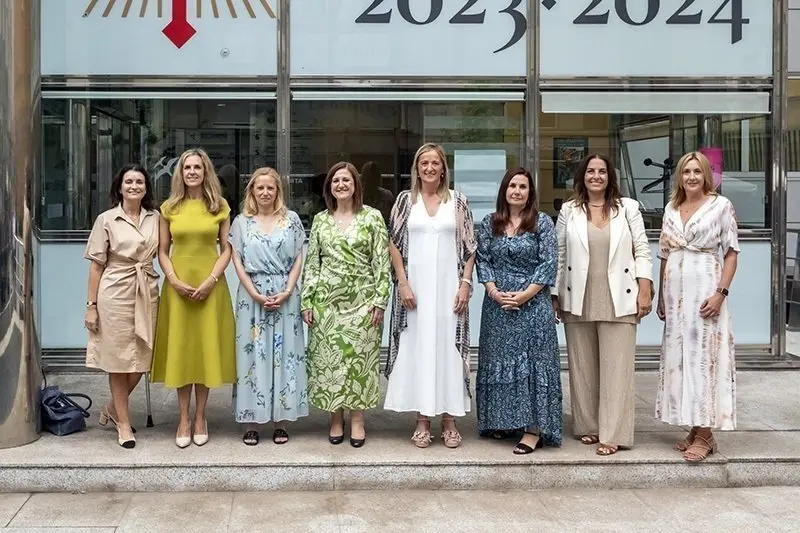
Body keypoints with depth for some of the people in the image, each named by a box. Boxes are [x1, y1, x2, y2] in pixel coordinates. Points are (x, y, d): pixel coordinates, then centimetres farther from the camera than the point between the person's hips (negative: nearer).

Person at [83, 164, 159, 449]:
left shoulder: (155, 218, 7)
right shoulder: (106, 220, -2)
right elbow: (96, 265, -2)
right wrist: (91, 305, -5)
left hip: (147, 293, 4)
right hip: (115, 293, -4)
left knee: (142, 358, 9)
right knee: (118, 359, 4)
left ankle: (113, 408, 33)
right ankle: (124, 424, 16)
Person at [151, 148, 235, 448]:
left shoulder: (219, 207, 3)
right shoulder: (169, 207, 5)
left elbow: (226, 250, 1)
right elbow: (162, 252, 5)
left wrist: (210, 280, -12)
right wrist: (174, 280, -10)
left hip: (210, 285, -1)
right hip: (178, 286, 1)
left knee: (206, 347, 4)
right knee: (180, 349, 4)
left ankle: (200, 418, 14)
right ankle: (184, 419, 12)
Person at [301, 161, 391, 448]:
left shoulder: (372, 217, 0)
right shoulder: (320, 220, 8)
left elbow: (382, 263, -2)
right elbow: (311, 263, 8)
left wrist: (380, 300, -8)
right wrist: (307, 301, 2)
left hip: (361, 299, -2)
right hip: (327, 299, 2)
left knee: (359, 357, 1)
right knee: (328, 358, 4)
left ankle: (357, 420, 12)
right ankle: (336, 419, 17)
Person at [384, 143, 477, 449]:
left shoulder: (457, 201, 5)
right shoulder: (405, 200, 5)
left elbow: (469, 247, 4)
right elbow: (394, 244, 2)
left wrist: (465, 283, -5)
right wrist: (403, 283, -6)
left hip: (448, 286, 0)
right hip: (415, 285, 0)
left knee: (448, 346, 3)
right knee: (418, 346, 3)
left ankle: (449, 420, 12)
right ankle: (422, 421, 12)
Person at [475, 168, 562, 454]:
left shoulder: (542, 222, -1)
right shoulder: (489, 223, 7)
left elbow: (549, 263, -6)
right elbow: (483, 260, 5)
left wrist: (524, 295, -13)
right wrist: (493, 291, -10)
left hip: (532, 303, -3)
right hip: (497, 303, 3)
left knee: (532, 362, -4)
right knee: (499, 361, 9)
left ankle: (533, 428, -1)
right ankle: (503, 421, 21)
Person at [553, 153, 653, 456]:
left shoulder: (628, 208, 6)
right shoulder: (569, 211, 7)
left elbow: (642, 251, 4)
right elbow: (559, 256, 8)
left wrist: (645, 291, -3)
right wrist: (554, 296, 6)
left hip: (618, 302, -1)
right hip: (578, 303, 1)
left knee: (616, 368, -2)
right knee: (583, 367, 8)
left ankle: (613, 434, 2)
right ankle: (588, 426, 20)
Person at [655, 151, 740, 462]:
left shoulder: (721, 205, -2)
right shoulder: (671, 208, 12)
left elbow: (732, 252, -4)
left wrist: (720, 292, -14)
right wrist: (661, 296, 12)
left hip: (704, 291, -5)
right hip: (675, 294, 6)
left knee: (704, 356, -4)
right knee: (680, 358, 7)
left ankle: (705, 435, 1)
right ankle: (695, 429, 16)